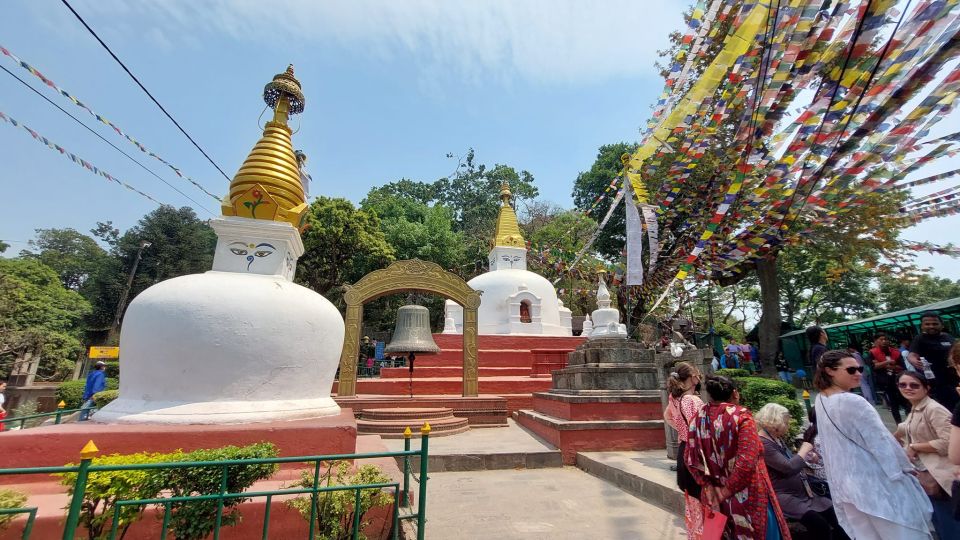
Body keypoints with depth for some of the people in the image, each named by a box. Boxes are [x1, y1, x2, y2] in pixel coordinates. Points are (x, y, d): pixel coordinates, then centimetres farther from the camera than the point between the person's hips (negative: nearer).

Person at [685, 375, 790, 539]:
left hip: (716, 495, 4)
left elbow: (689, 458, -2)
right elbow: (746, 462, -24)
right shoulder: (742, 416, -17)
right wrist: (727, 491, -14)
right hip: (745, 495, -4)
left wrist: (709, 486, 3)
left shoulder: (698, 419, -3)